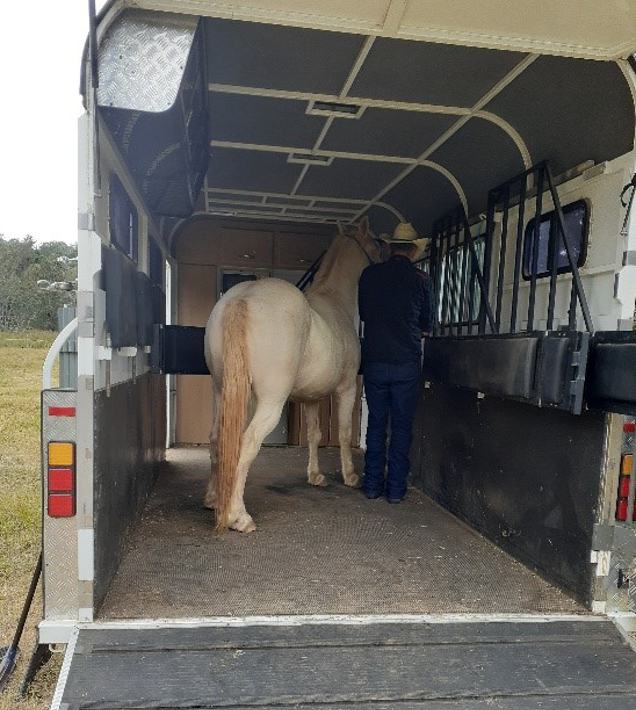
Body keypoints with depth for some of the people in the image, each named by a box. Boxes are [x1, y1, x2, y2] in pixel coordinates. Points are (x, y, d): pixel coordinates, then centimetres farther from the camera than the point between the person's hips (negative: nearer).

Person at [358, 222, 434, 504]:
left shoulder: (369, 274, 1)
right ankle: (396, 488, 14)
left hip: (374, 361, 2)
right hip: (407, 363, -1)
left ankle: (372, 484, 18)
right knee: (402, 426, 8)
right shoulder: (422, 279, -3)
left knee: (376, 423, 12)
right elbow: (427, 326, 7)